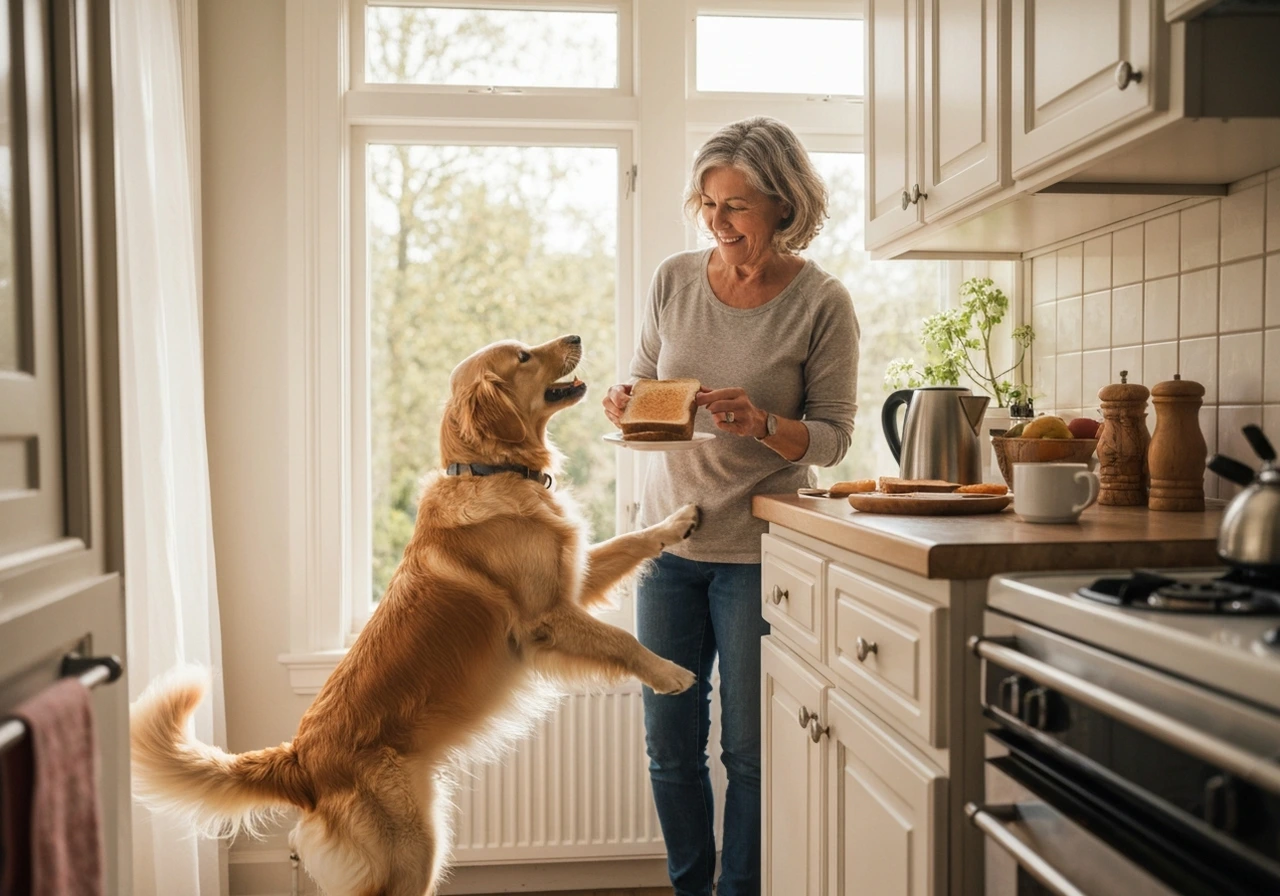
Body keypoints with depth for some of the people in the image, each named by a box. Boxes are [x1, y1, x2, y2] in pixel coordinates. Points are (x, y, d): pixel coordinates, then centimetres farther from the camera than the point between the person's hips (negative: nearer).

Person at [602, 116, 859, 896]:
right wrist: (628, 404, -10)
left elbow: (833, 438, -5)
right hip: (670, 536, 4)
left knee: (750, 749, 5)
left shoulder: (822, 303, -8)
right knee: (670, 745, 12)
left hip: (757, 547, -4)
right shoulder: (675, 279, 2)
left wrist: (762, 425, -24)